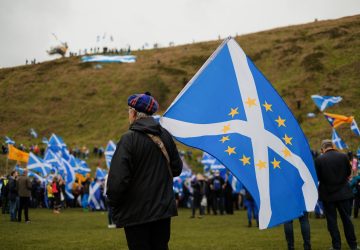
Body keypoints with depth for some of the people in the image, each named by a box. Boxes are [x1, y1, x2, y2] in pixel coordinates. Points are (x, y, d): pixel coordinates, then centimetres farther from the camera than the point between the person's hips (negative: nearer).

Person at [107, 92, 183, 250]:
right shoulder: (165, 135, 1)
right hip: (164, 208, 5)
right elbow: (176, 169, 9)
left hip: (136, 213, -5)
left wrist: (113, 204, -4)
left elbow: (118, 179, -20)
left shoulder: (129, 139, -17)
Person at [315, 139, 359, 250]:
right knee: (346, 218, 11)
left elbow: (317, 177, -6)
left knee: (331, 220, 6)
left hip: (328, 194, -2)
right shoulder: (343, 156, -6)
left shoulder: (319, 159, -13)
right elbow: (348, 172, 6)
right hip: (343, 192, 2)